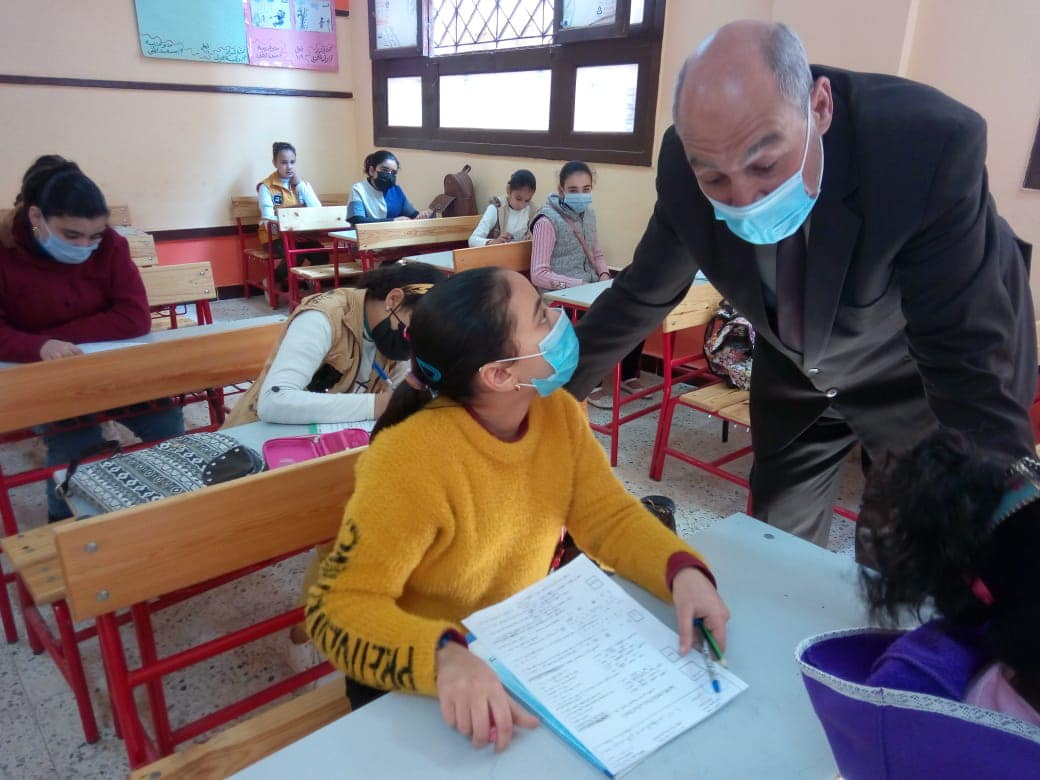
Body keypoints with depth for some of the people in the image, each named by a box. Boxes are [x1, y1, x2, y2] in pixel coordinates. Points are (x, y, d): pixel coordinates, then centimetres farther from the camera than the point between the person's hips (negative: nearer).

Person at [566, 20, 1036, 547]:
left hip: (919, 376, -2)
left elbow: (969, 357, -32)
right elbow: (644, 293, -9)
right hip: (794, 372, 3)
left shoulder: (932, 145, -36)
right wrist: (560, 384, -4)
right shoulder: (687, 162, -25)